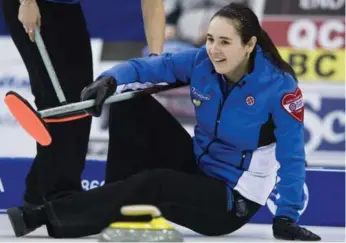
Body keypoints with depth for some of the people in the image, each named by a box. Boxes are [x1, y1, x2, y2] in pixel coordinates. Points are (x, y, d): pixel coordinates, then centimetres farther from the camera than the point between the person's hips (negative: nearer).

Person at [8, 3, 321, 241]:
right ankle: (125, 202, -8)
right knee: (134, 103, -7)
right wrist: (110, 81, -33)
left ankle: (46, 218, -31)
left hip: (232, 200, -6)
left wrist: (287, 218, -28)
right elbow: (148, 66, -11)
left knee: (155, 183, -31)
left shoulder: (280, 86, -23)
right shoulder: (202, 62, -9)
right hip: (196, 168, 6)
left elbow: (292, 156, -22)